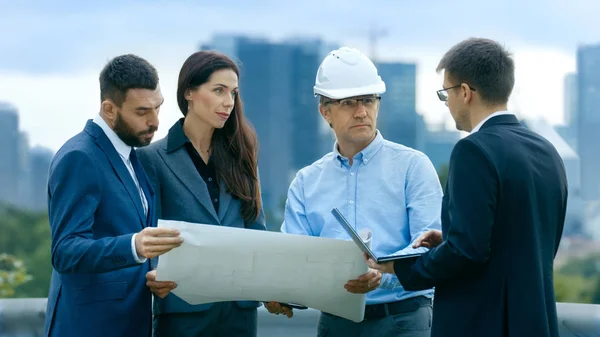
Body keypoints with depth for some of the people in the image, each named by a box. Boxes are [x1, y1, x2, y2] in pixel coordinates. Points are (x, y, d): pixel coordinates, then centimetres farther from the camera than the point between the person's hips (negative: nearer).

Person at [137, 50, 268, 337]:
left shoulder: (240, 155, 11)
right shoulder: (154, 158, -2)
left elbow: (256, 231, 11)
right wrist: (156, 279, -25)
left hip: (240, 307, 4)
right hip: (184, 309, -4)